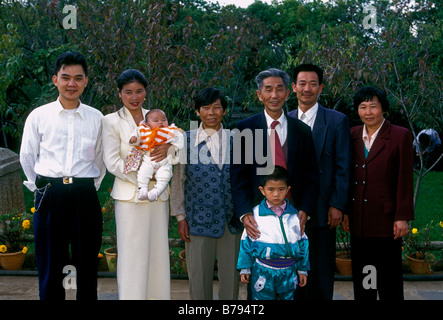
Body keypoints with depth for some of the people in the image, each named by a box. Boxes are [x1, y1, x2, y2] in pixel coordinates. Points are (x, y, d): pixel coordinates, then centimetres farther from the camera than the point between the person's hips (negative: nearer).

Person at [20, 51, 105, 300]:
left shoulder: (96, 118, 7)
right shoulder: (38, 116, 5)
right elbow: (27, 156, 11)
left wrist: (88, 188, 8)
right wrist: (42, 188, 8)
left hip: (85, 197, 1)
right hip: (49, 196, 0)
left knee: (87, 268, 7)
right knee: (50, 270, 5)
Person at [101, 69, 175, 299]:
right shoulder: (111, 121, -1)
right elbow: (112, 163, -8)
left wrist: (168, 146, -14)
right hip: (130, 196, -4)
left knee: (158, 253, 8)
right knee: (132, 256, 0)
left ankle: (158, 295, 18)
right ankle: (130, 295, 10)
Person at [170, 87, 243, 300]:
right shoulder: (187, 141, 1)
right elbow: (178, 180, 4)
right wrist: (180, 217, 1)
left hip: (231, 220, 1)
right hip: (198, 220, -1)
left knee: (231, 276, 9)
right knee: (199, 277, 5)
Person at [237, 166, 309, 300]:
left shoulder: (294, 215, 2)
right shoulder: (255, 214, -3)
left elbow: (303, 242, 10)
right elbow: (246, 242, 3)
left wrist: (303, 269, 13)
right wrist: (245, 268, 4)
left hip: (288, 272, 2)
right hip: (263, 271, -2)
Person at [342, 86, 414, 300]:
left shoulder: (400, 136, -4)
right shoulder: (352, 136, 9)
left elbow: (405, 180, -7)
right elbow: (347, 177, 12)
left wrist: (402, 217, -10)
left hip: (386, 218, -4)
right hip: (358, 220, 5)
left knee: (389, 282, 4)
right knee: (360, 278, 13)